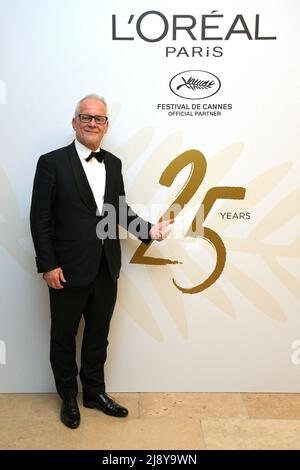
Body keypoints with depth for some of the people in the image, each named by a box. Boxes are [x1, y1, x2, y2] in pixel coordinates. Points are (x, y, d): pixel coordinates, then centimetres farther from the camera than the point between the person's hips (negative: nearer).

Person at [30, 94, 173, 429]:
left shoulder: (113, 163, 8)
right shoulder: (52, 162, -8)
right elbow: (40, 218, -10)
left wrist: (149, 229, -3)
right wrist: (48, 265, -14)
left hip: (106, 269, 5)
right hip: (68, 270, -4)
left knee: (98, 335, 19)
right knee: (64, 337, 15)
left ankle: (95, 392, 40)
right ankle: (68, 397, 37)